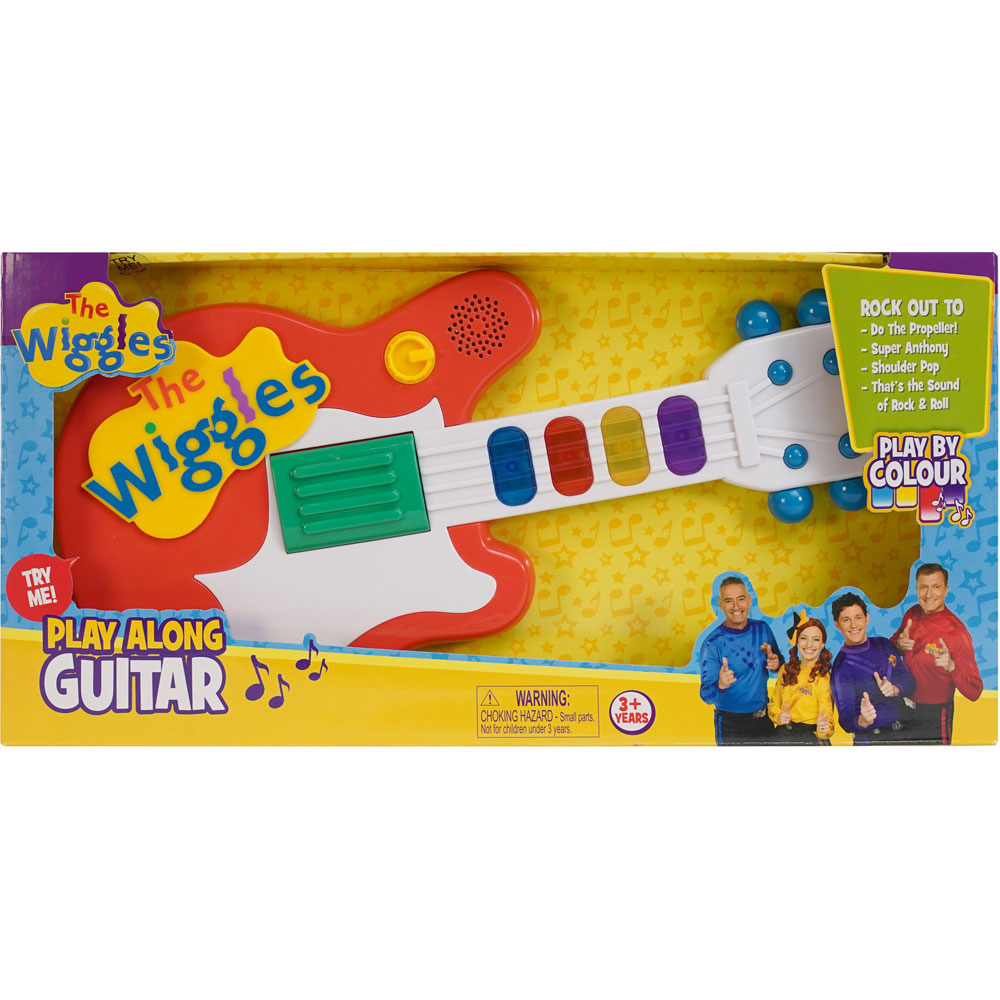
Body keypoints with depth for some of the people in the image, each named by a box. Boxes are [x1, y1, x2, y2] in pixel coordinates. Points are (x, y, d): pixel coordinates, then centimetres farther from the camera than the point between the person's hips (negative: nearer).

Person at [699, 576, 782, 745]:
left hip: (764, 718, 5)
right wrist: (720, 685, -41)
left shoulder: (763, 629, -2)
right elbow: (706, 695, -19)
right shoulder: (713, 643, -17)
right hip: (730, 724, -5)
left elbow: (779, 662, 13)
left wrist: (776, 663, -10)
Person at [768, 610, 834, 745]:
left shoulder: (824, 677, -9)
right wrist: (779, 716, -9)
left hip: (811, 738, -4)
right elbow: (774, 704, 12)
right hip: (782, 735, 4)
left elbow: (827, 718, -13)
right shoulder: (785, 670, 6)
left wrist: (823, 729, -35)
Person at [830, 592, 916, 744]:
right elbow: (845, 720, -12)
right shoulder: (841, 666, -7)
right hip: (871, 740, -4)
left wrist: (895, 689, -15)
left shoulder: (883, 644, 10)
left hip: (903, 733, 4)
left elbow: (910, 682, 7)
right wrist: (862, 721, -34)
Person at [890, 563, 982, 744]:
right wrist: (899, 644, -11)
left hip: (933, 717, -5)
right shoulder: (912, 614, -5)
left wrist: (951, 666, -41)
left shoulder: (956, 633, -23)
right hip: (903, 707, 6)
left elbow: (974, 692, -23)